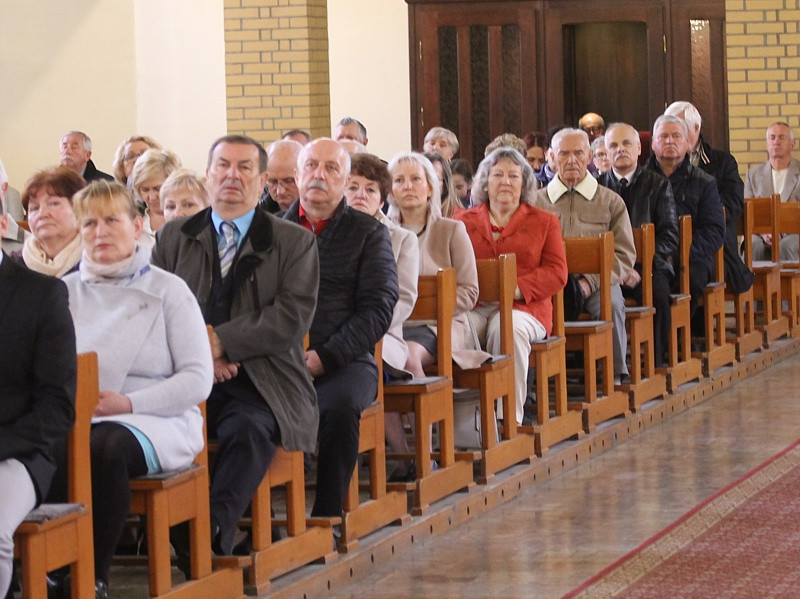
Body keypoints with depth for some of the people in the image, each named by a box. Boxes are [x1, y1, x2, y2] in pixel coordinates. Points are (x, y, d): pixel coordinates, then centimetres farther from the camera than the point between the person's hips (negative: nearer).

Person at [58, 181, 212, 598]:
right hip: (74, 418, 3)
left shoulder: (167, 290, 6)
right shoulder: (67, 291, 17)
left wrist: (128, 403, -14)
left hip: (157, 421, -2)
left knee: (106, 446, -38)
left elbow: (199, 379, -1)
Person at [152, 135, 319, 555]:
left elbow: (292, 318, -3)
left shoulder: (294, 243, 12)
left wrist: (220, 342, -12)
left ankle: (214, 534, -40)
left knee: (248, 428, -36)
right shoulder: (173, 237, 21)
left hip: (259, 382, -2)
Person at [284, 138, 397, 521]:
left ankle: (327, 517, -22)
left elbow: (377, 310, 1)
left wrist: (323, 357, -11)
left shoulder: (368, 232, 11)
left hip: (344, 360, -1)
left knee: (339, 405, -36)